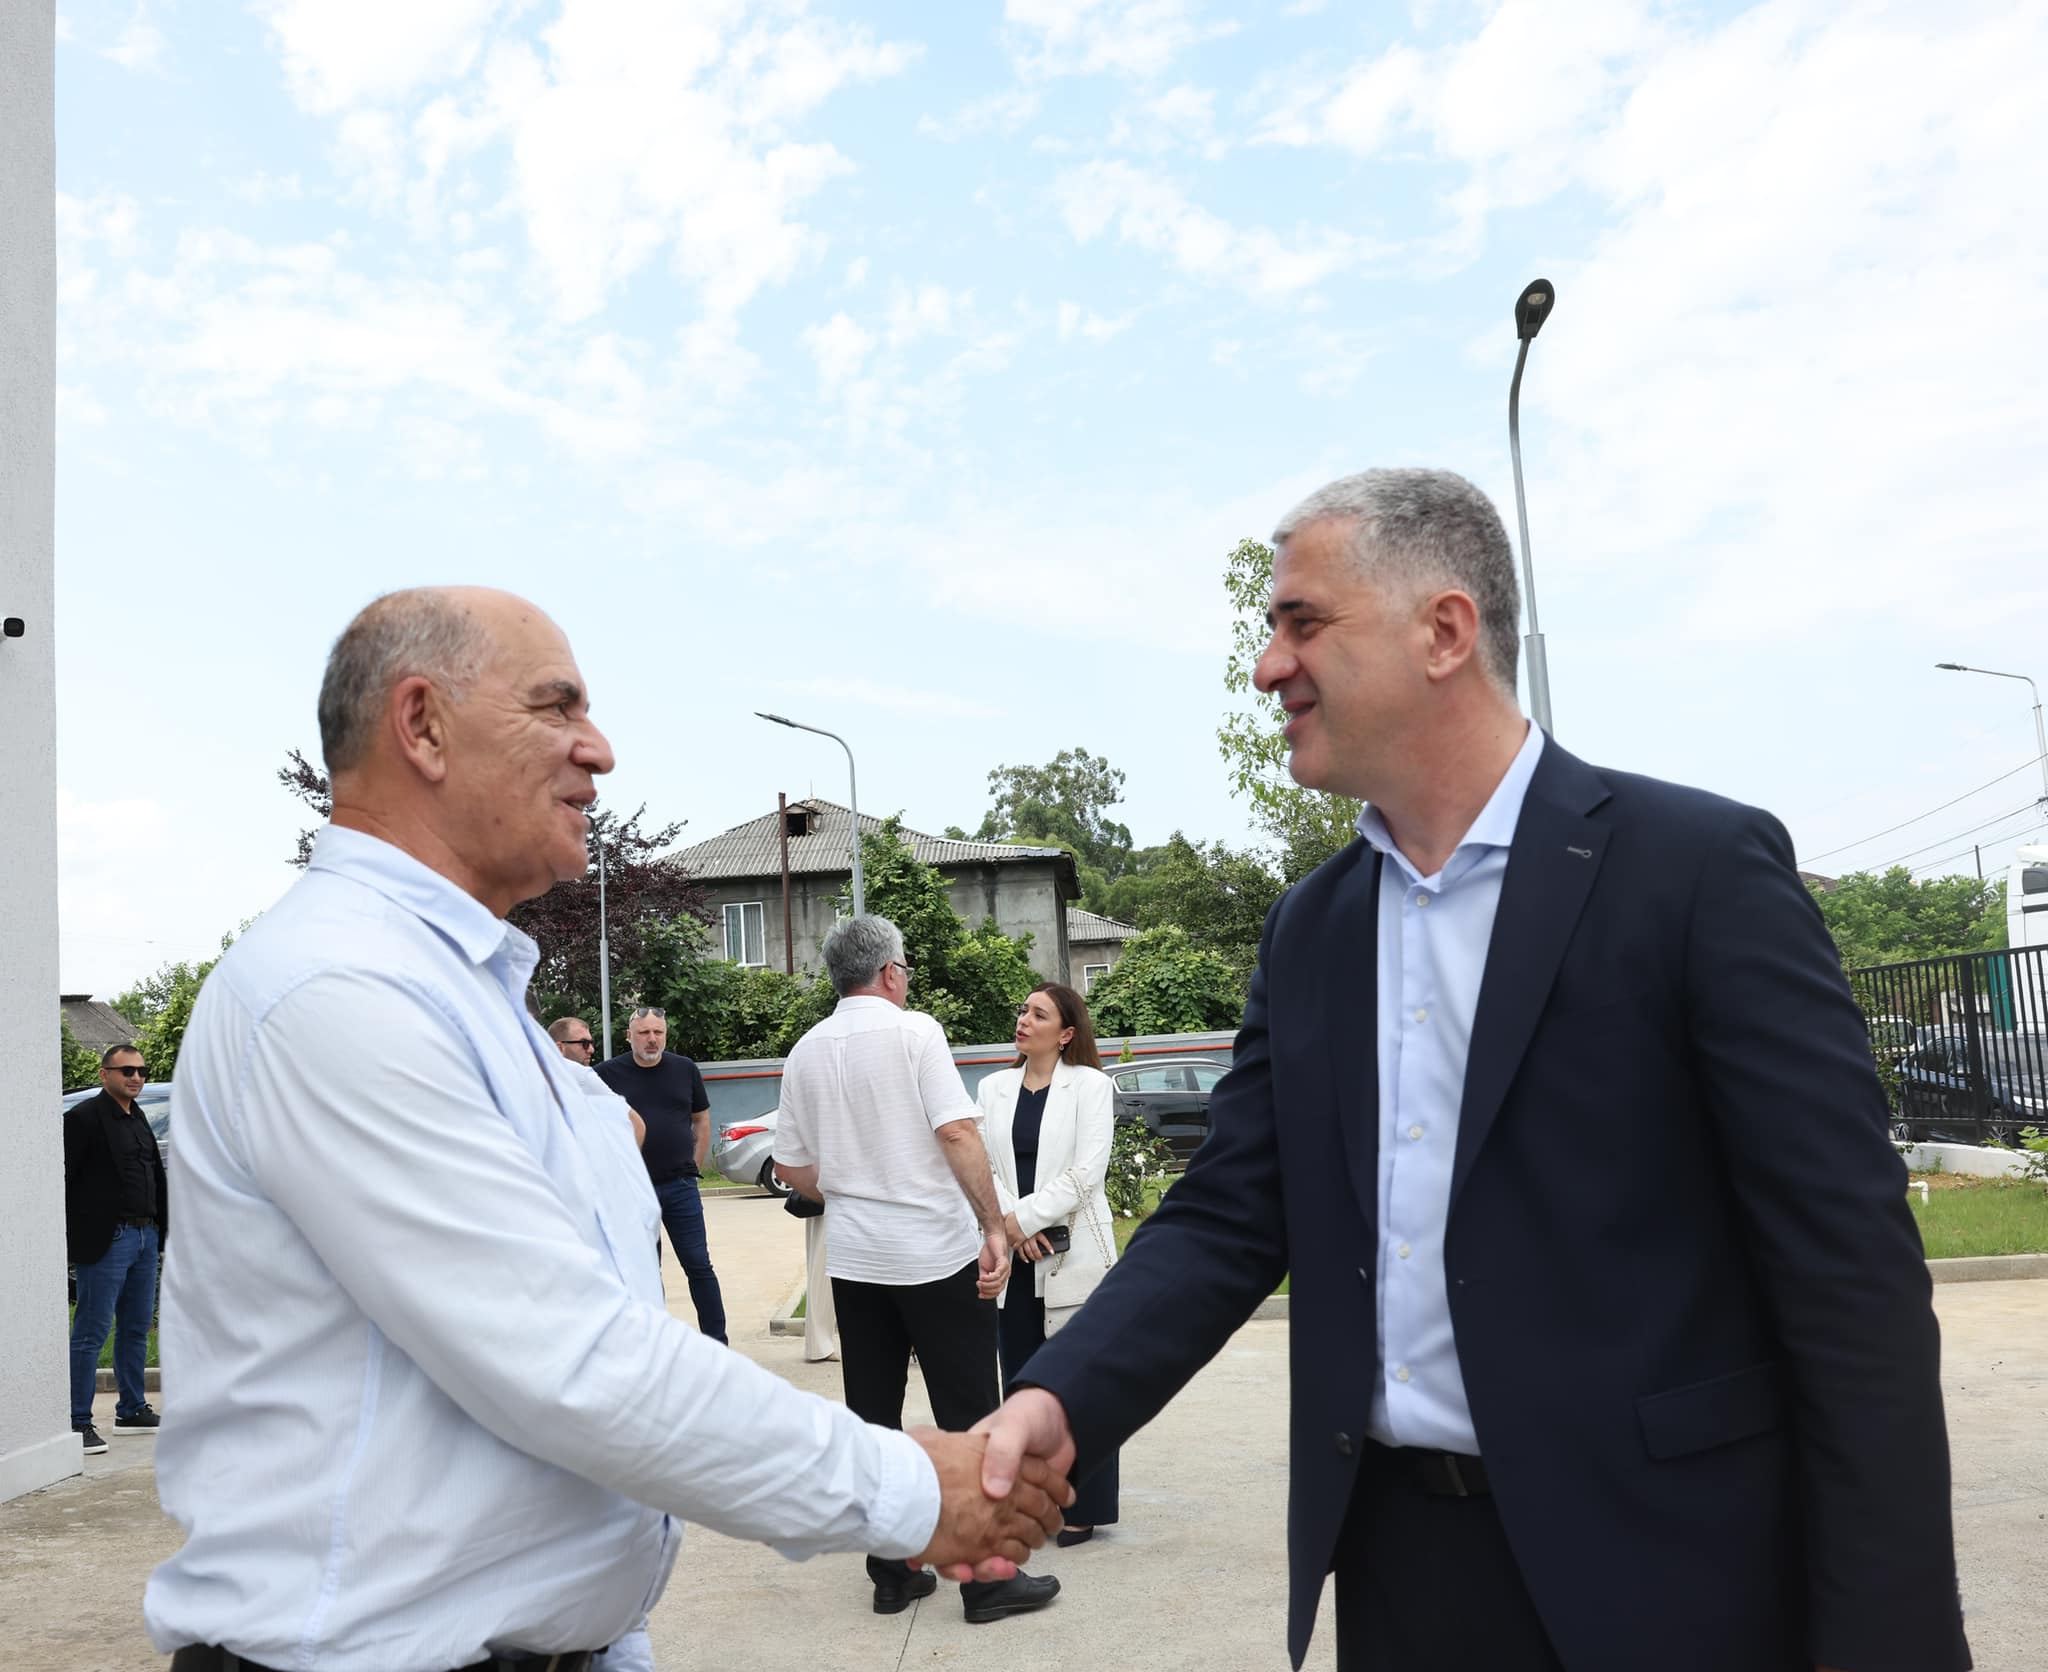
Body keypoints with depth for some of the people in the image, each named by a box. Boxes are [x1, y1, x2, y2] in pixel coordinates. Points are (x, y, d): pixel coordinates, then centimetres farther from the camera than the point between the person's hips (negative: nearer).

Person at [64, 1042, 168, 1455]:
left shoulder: (137, 1119, 17)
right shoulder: (84, 1117, -8)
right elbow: (61, 1177, -13)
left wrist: (161, 1228, 15)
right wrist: (66, 1237, -18)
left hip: (145, 1236, 8)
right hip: (106, 1239, -8)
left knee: (137, 1328, 15)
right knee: (92, 1331, -5)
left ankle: (132, 1410, 25)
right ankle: (78, 1423, -2)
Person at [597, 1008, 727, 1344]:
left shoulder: (685, 1069, 6)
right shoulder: (607, 1073, -1)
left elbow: (702, 1120, 15)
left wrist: (693, 1168, 8)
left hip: (680, 1188, 1)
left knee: (698, 1265, 1)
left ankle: (717, 1343, 8)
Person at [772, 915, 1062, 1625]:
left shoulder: (806, 1051, 6)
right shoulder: (914, 1031, -10)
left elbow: (792, 1167, 12)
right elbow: (958, 1132, -19)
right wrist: (993, 1226, -16)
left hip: (853, 1259, 5)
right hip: (937, 1253, -5)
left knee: (873, 1417, 11)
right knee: (966, 1415, 2)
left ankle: (890, 1571, 17)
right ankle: (985, 1575, 6)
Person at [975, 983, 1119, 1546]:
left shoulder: (1090, 1085, -2)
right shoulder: (994, 1088, 11)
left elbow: (1086, 1171, -11)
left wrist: (1025, 1216, -15)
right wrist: (1008, 1224, -12)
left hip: (1073, 1254, -4)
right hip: (1012, 1255, 5)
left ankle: (1085, 1507, 8)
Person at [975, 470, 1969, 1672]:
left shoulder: (1701, 867, -11)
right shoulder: (1309, 931, 7)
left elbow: (1851, 1267, -13)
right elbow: (1227, 1219, 4)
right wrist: (1059, 1401, -12)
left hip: (1653, 1568, -5)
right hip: (1389, 1555, 6)